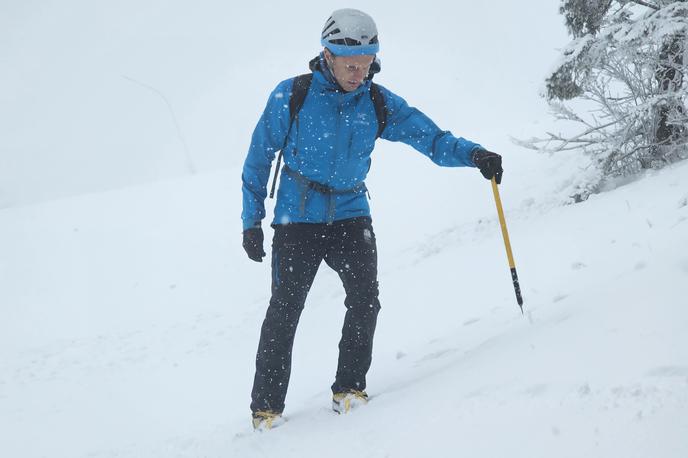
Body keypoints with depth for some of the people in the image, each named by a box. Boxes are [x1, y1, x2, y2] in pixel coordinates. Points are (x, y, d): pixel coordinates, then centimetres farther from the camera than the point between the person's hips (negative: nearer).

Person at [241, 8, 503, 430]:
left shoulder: (380, 104, -1)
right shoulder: (291, 95, -9)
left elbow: (429, 136, -8)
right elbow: (259, 158, -1)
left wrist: (472, 154, -28)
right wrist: (252, 221, -2)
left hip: (351, 214, 3)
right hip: (298, 217, -3)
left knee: (365, 298, -12)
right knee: (285, 308, -7)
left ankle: (349, 388, 5)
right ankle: (267, 405, 5)